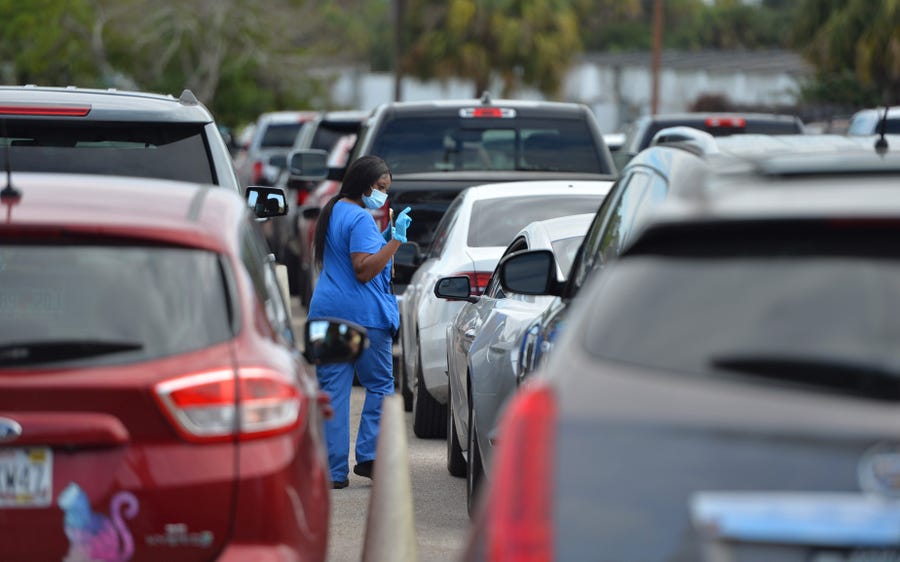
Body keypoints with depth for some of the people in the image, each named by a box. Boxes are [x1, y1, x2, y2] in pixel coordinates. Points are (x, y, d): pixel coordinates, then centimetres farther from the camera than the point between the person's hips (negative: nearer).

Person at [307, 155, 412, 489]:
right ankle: (368, 457, -5)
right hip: (364, 315, -8)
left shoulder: (333, 212, 18)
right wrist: (396, 239, -20)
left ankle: (333, 471, 1)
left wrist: (384, 239, 19)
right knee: (380, 385, 4)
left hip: (327, 312, 8)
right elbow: (364, 271, -19)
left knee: (332, 390, 3)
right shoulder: (360, 219, -11)